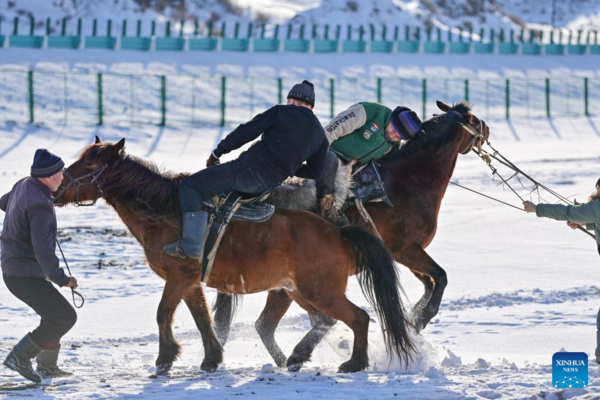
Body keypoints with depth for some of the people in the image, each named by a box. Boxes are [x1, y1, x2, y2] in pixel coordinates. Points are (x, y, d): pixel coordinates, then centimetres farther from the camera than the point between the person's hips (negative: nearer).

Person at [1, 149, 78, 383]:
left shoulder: (23, 186, 2)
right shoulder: (40, 205, -27)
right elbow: (43, 250, -32)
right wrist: (61, 279, -26)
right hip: (25, 276, -10)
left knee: (54, 313, 22)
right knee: (65, 316, -5)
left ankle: (47, 366, 30)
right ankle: (21, 357, -2)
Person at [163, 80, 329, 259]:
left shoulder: (280, 112, -4)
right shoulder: (320, 135, 10)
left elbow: (246, 132, -7)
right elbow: (315, 172, 13)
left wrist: (217, 152, 4)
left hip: (250, 169, -7)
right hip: (272, 183, 7)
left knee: (190, 186, -3)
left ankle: (191, 243, -19)